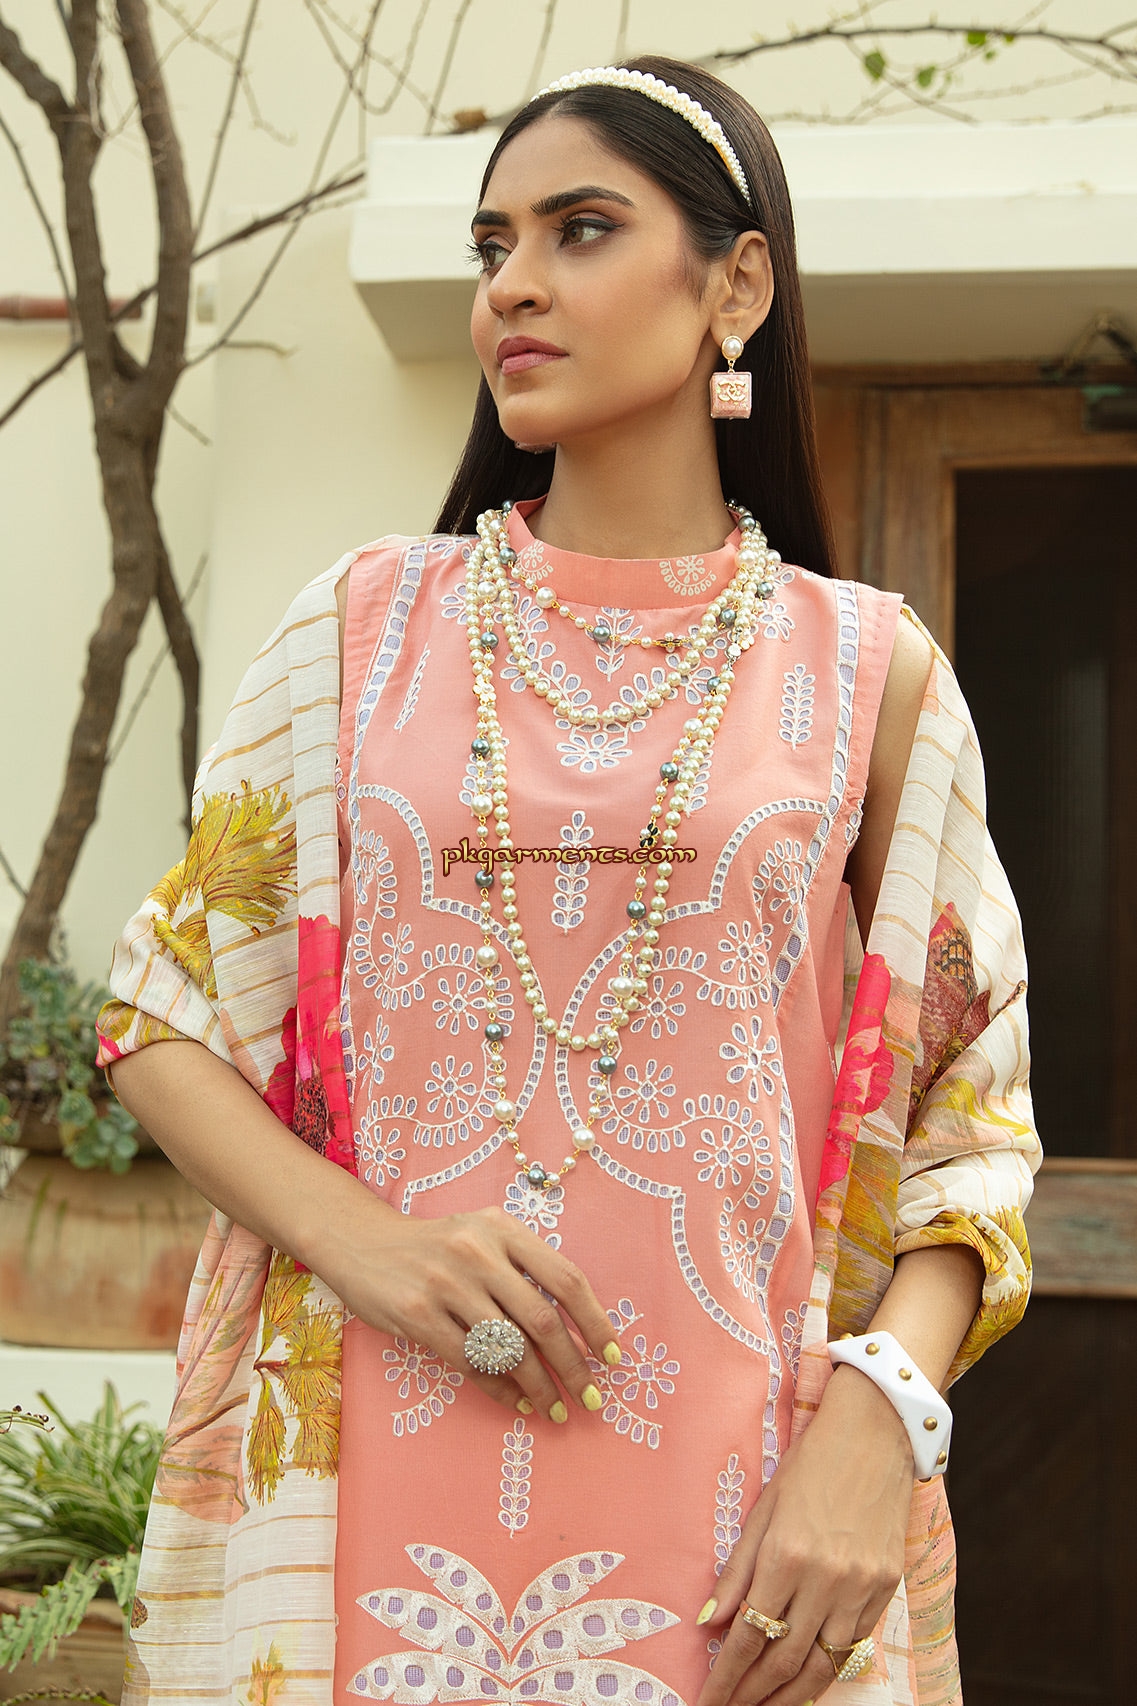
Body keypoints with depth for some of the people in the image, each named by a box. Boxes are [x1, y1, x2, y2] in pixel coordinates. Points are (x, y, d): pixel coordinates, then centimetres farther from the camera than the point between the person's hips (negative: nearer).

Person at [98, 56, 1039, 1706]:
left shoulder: (868, 672, 2)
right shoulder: (365, 628, 5)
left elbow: (967, 1131, 3)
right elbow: (164, 1022, 6)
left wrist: (875, 1418, -14)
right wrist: (358, 1238, -12)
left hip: (733, 1517, 0)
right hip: (367, 1498, 1)